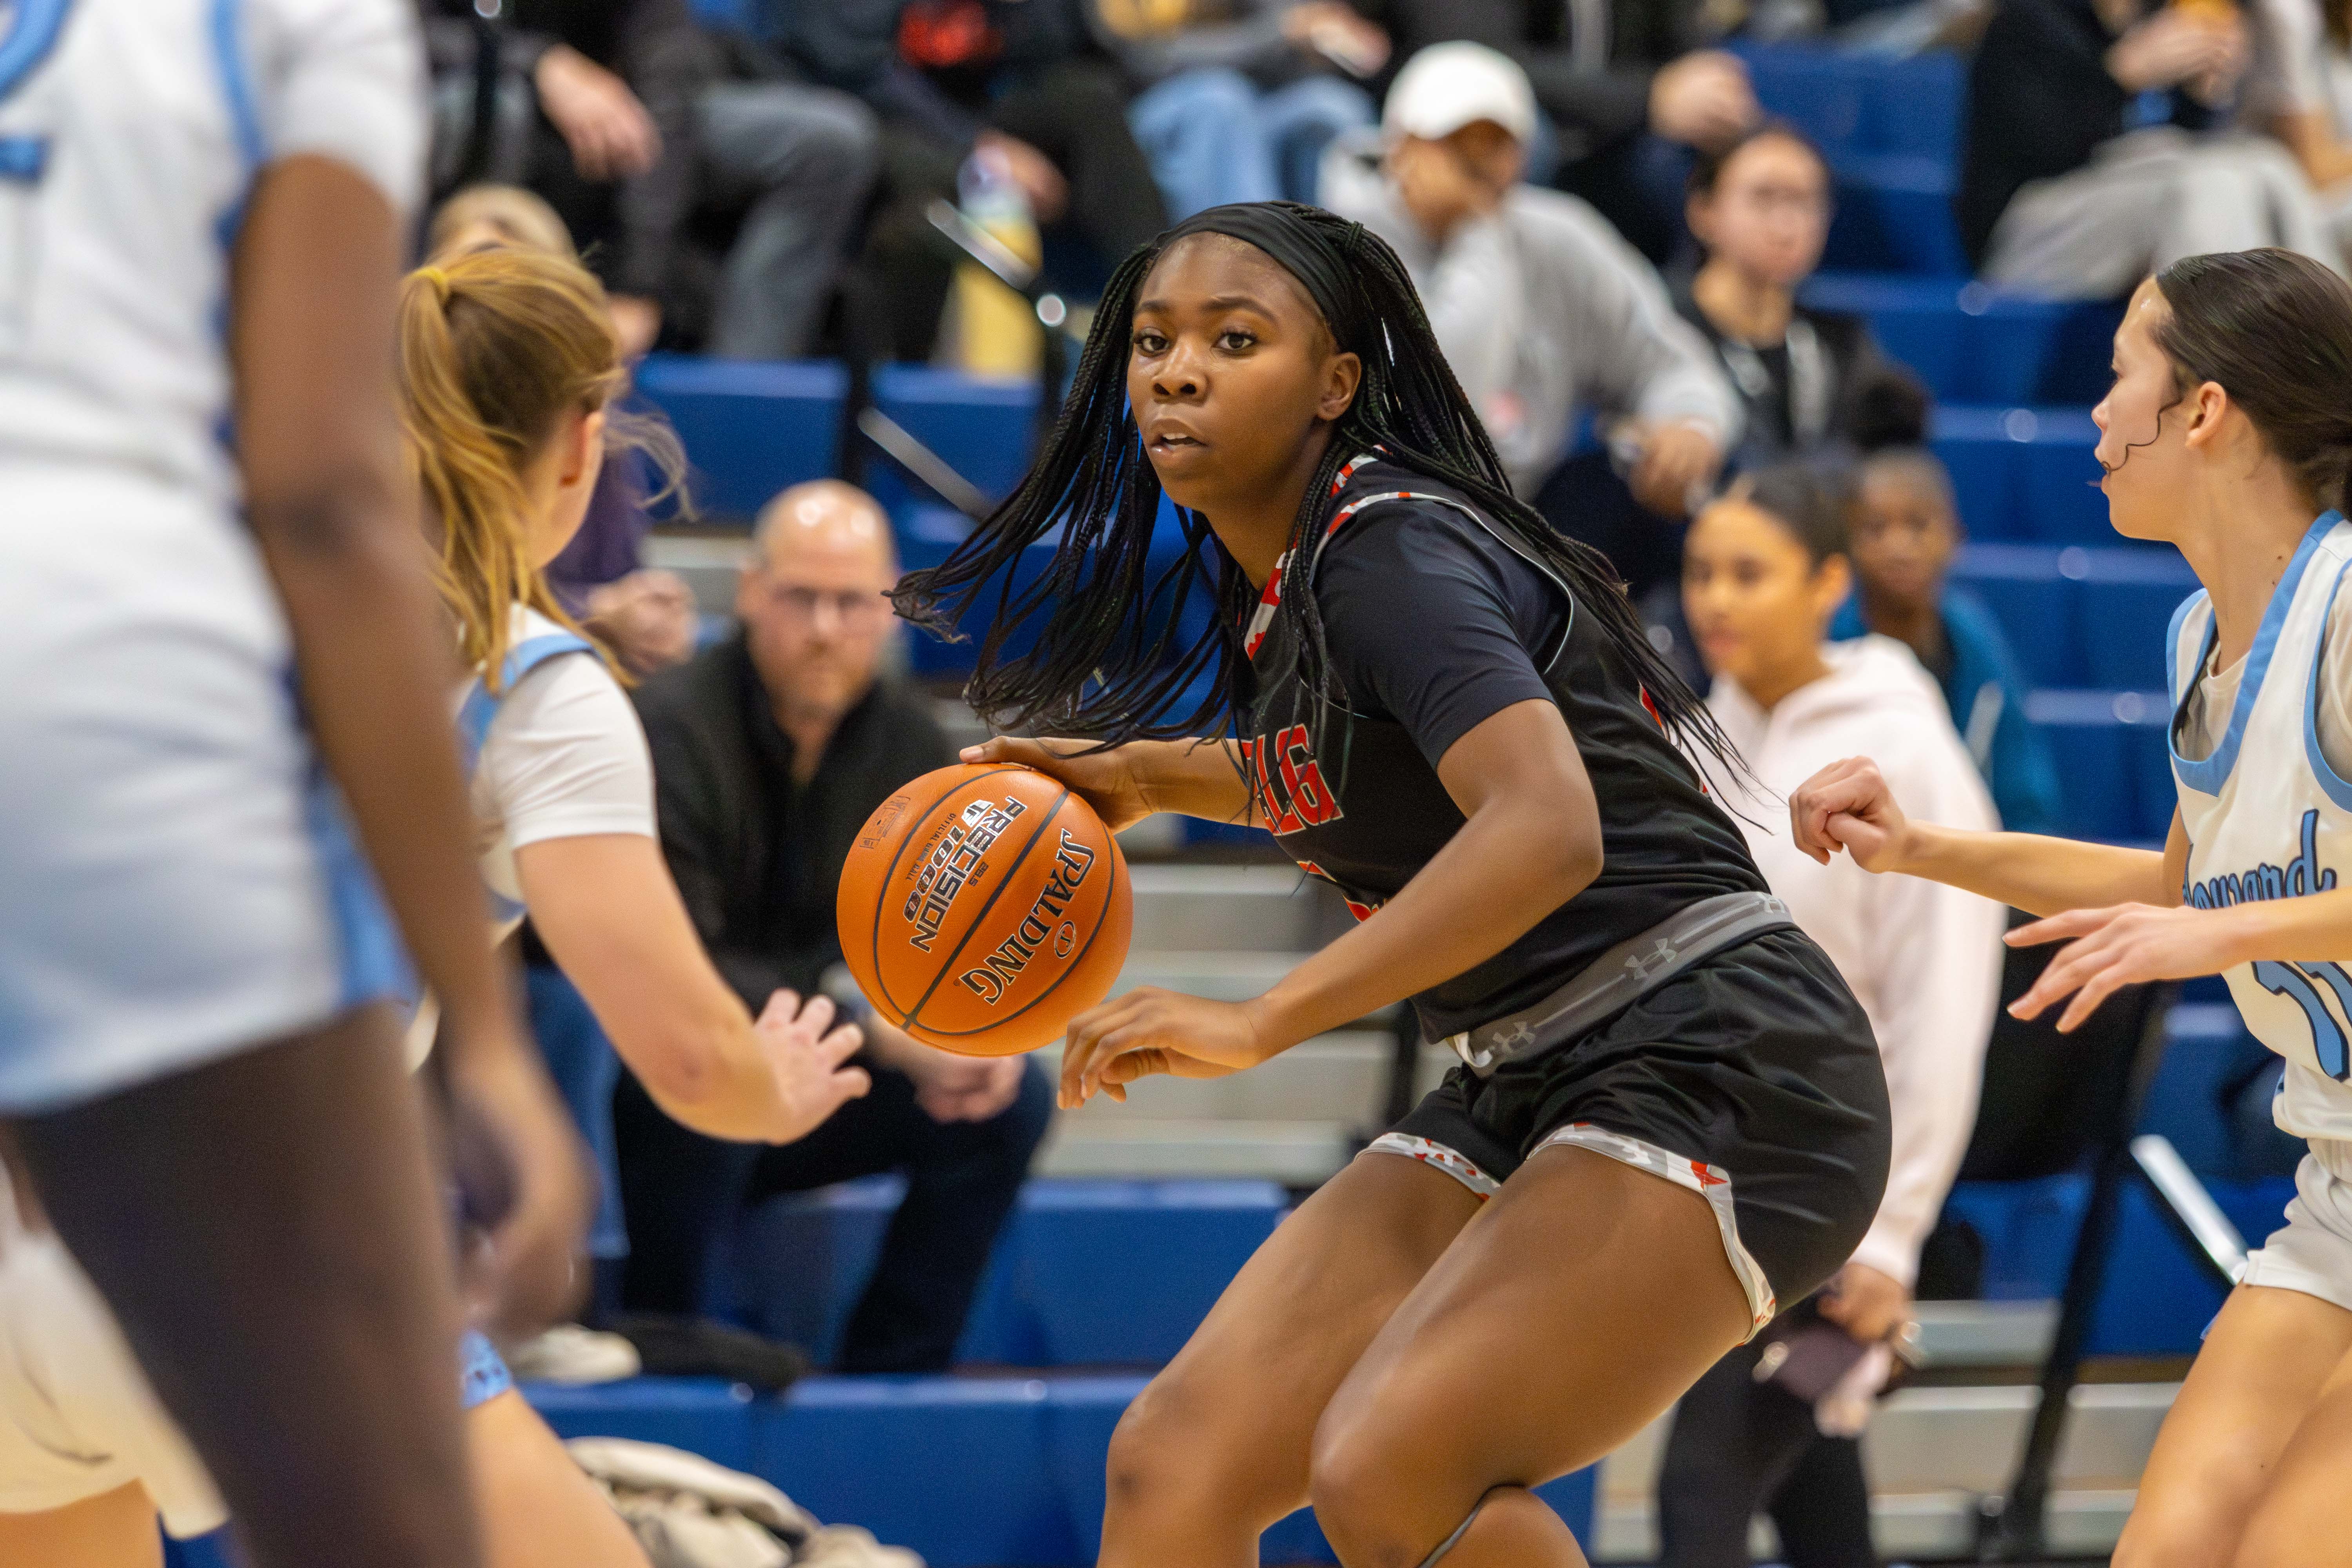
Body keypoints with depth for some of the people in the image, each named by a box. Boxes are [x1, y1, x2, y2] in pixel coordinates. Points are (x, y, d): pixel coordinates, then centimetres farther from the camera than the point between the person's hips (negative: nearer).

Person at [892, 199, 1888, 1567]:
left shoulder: (1388, 552, -16)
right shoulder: (1272, 579, 11)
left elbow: (1547, 831, -31)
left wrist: (1261, 1023, -32)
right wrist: (1158, 776, 18)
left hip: (1712, 1077, -9)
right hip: (1527, 1095, 9)